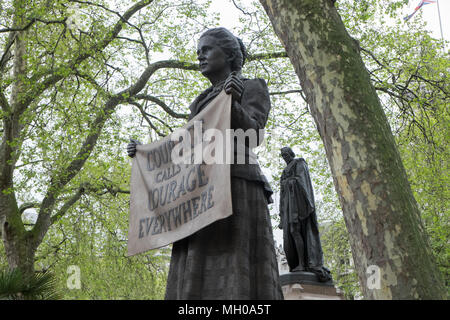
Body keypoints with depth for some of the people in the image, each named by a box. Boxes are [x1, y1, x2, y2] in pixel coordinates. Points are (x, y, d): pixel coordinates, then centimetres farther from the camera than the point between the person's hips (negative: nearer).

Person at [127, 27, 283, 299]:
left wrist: (233, 103, -26)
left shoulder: (253, 88, 10)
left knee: (235, 280, -17)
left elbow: (252, 132, -8)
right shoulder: (202, 102, 29)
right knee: (200, 280, -5)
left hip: (236, 188, -6)